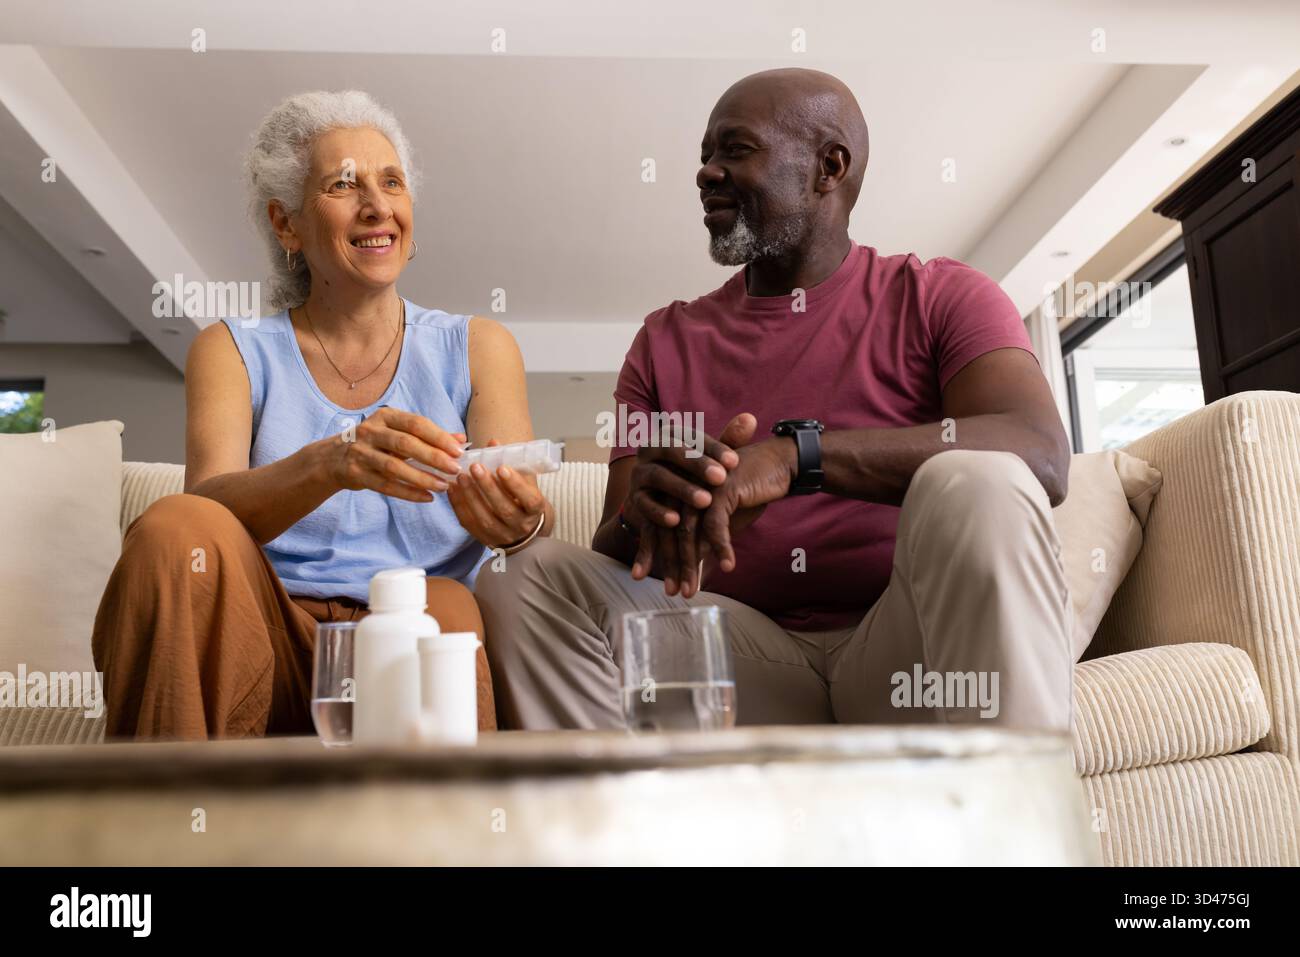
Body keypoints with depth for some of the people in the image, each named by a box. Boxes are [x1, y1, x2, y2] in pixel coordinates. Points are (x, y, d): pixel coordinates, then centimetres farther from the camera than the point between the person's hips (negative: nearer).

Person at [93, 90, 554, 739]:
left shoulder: (477, 349, 12)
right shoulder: (233, 351, 11)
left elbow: (531, 518, 0)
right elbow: (207, 505, -9)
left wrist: (518, 525, -26)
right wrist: (329, 465, -31)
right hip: (269, 645, 2)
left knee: (443, 608, -34)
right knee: (176, 530, -27)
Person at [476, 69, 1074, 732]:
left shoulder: (939, 297, 5)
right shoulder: (666, 340, 14)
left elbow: (1042, 456, -16)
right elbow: (613, 551, 8)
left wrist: (797, 454, -27)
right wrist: (642, 517, -18)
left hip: (913, 648, -2)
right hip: (755, 652, 3)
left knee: (977, 489, -31)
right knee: (529, 581, -16)